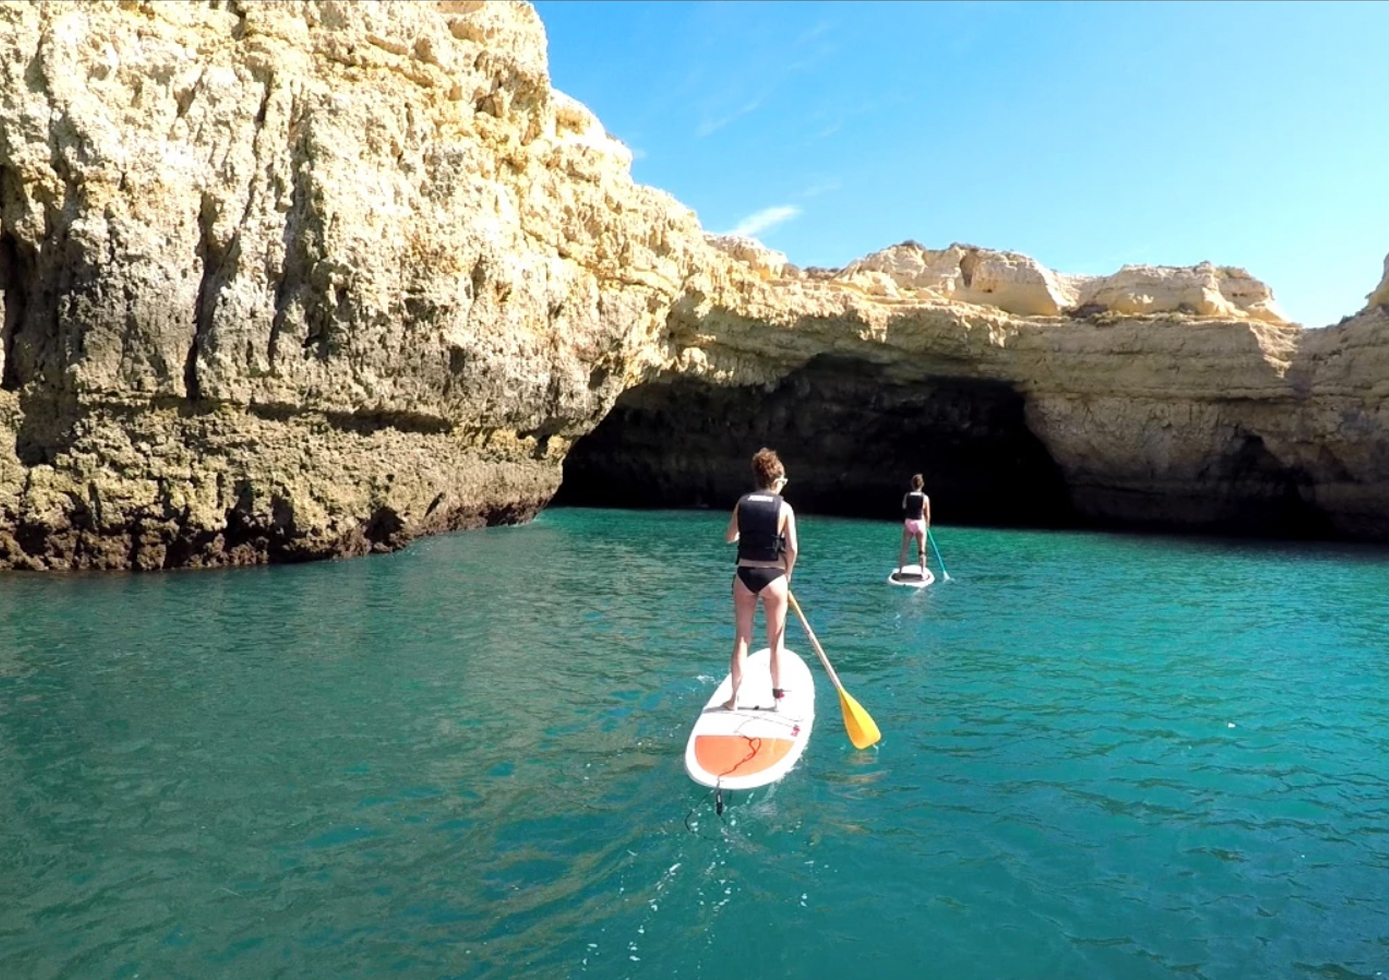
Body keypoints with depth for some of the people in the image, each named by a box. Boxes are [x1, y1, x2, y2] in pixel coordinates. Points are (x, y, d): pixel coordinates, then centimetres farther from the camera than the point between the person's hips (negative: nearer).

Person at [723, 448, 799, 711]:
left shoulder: (743, 502, 1)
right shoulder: (784, 507, -7)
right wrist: (787, 574, 5)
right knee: (775, 642, 11)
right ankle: (778, 696, 21)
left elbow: (729, 538, 11)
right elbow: (792, 548, -11)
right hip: (772, 577, -2)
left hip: (744, 575, 3)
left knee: (741, 639, 10)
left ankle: (735, 698, 15)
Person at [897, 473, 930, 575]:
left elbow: (903, 510, 1)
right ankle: (923, 573, 9)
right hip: (920, 524, -1)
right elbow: (927, 515, -1)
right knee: (921, 551, 7)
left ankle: (899, 571, 13)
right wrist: (927, 526, 13)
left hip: (908, 523, 1)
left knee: (904, 550, 10)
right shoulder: (925, 497, -7)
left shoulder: (907, 496, -4)